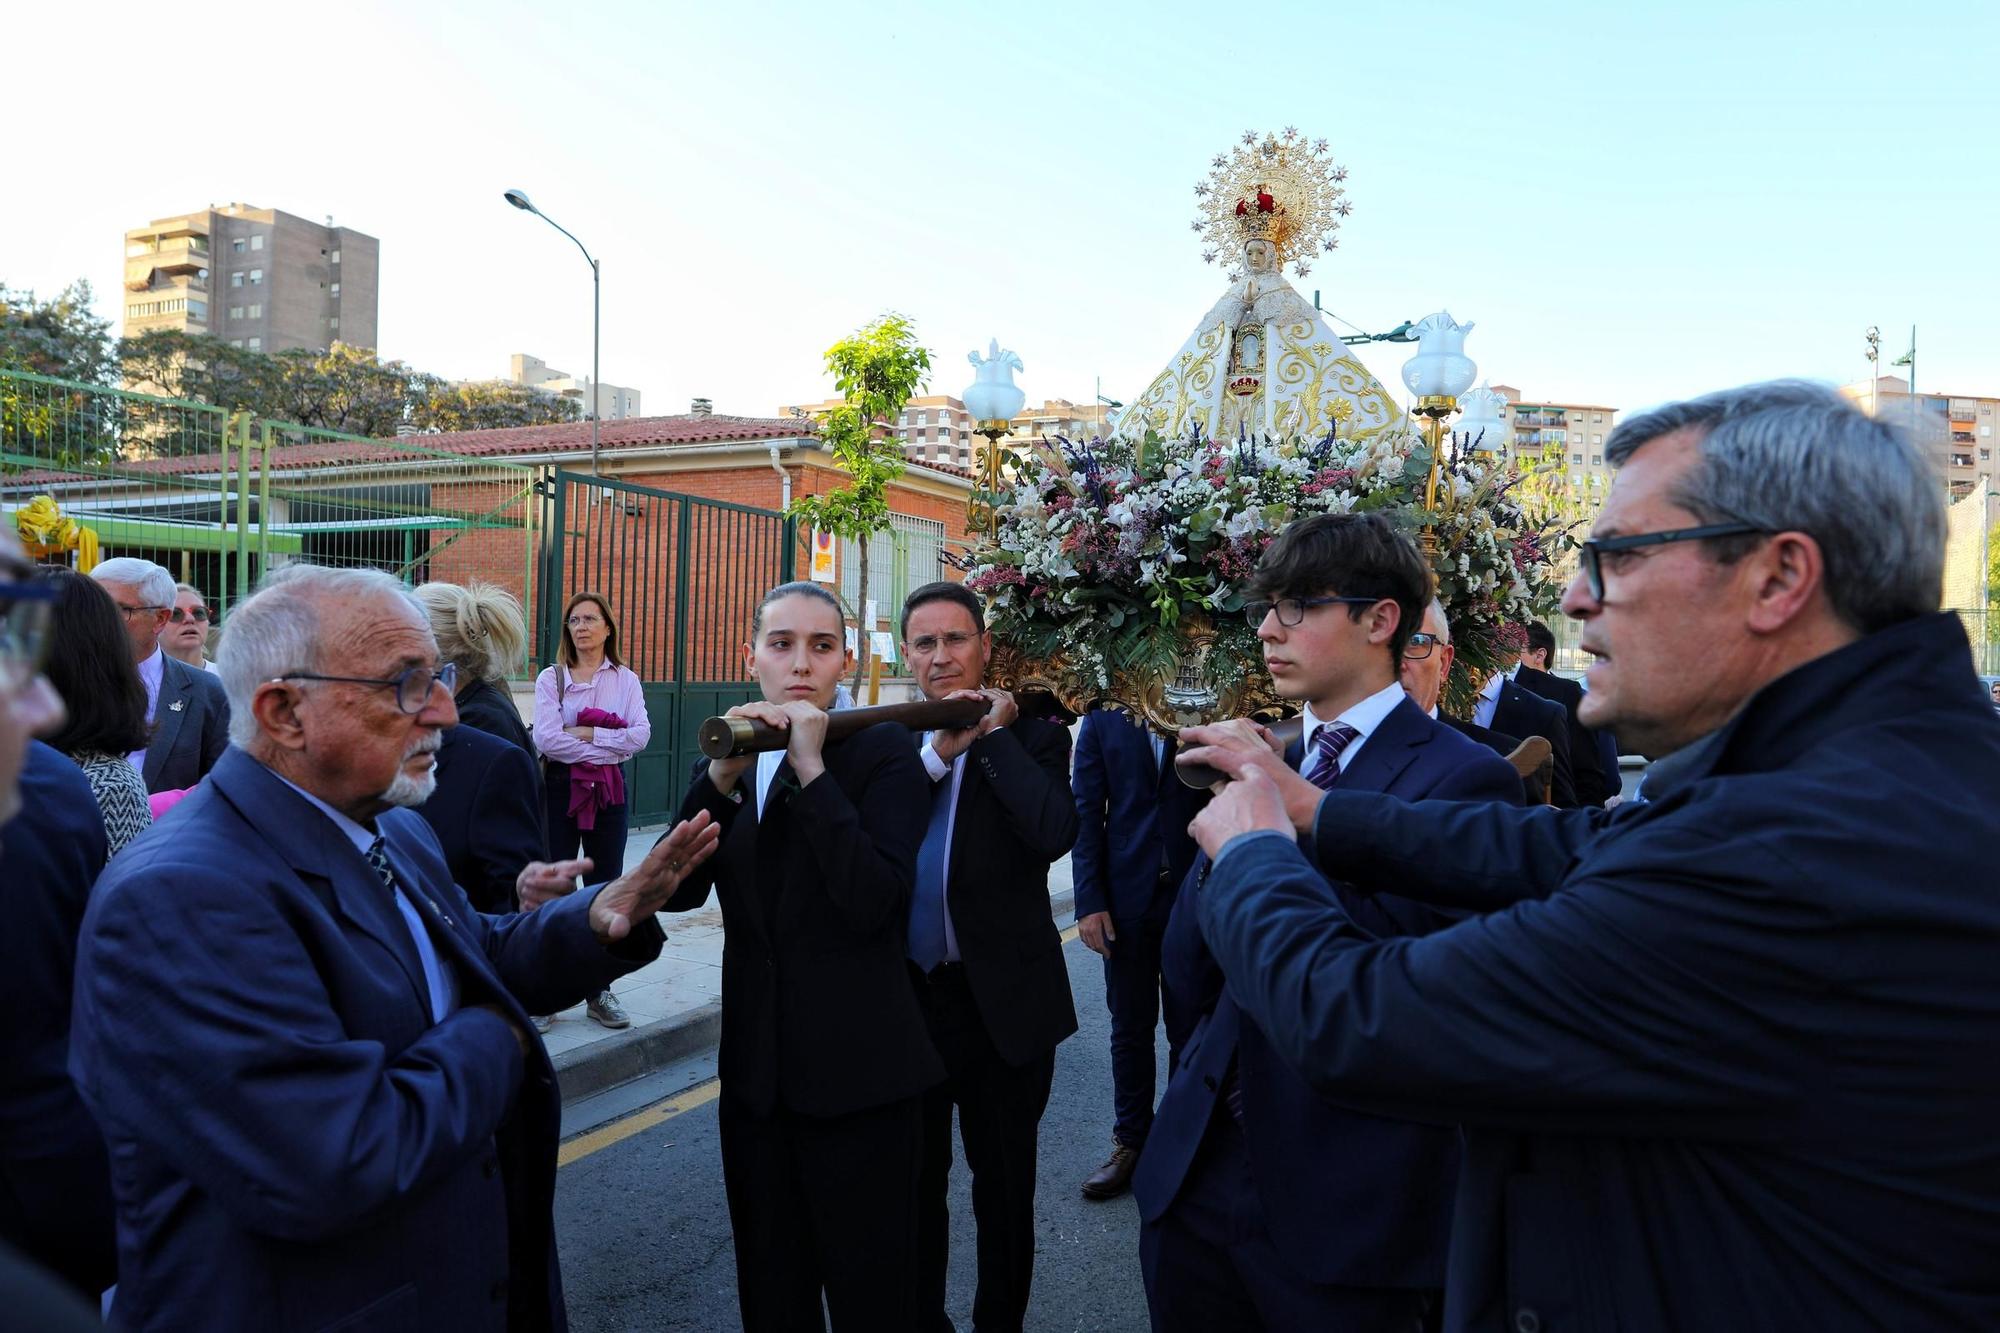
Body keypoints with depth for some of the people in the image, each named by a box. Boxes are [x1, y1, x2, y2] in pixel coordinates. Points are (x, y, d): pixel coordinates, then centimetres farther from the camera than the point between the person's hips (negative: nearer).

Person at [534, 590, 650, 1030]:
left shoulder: (625, 679, 7)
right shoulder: (551, 678, 2)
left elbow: (640, 735, -7)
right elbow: (546, 738, -12)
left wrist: (586, 734, -12)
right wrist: (608, 745, -11)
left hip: (609, 790, 2)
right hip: (560, 787, -2)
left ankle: (599, 992, 16)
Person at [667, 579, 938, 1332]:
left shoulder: (884, 751, -10)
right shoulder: (733, 754, 5)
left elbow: (873, 903, -24)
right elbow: (678, 891, -6)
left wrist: (812, 768, -24)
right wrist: (720, 776, -19)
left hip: (858, 1071, -5)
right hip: (756, 1066, 5)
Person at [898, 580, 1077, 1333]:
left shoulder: (1032, 737, -5)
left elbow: (1055, 834, -23)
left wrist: (994, 735, -17)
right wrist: (936, 753, -18)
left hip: (1001, 1000, -2)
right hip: (906, 996, 3)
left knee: (1004, 1185, 16)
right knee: (912, 1180, 19)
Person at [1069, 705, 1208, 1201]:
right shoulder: (1102, 719, 5)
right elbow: (1086, 812, 2)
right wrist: (1089, 900, -5)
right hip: (1127, 897, 1)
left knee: (1191, 1029, 9)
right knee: (1130, 1029, 9)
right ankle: (1131, 1143, 22)